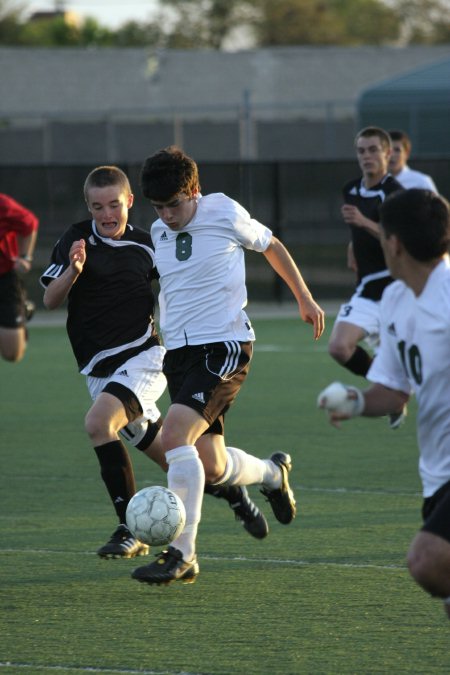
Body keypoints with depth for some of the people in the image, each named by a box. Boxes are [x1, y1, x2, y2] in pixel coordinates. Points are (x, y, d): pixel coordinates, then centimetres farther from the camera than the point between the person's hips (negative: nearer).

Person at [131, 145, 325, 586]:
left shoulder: (225, 214, -6)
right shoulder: (159, 232, 9)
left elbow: (271, 246, 11)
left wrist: (305, 299, 17)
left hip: (223, 345, -6)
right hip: (177, 351, 6)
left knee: (175, 434, -25)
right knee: (211, 466, 6)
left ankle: (181, 552, -23)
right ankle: (273, 473, 40)